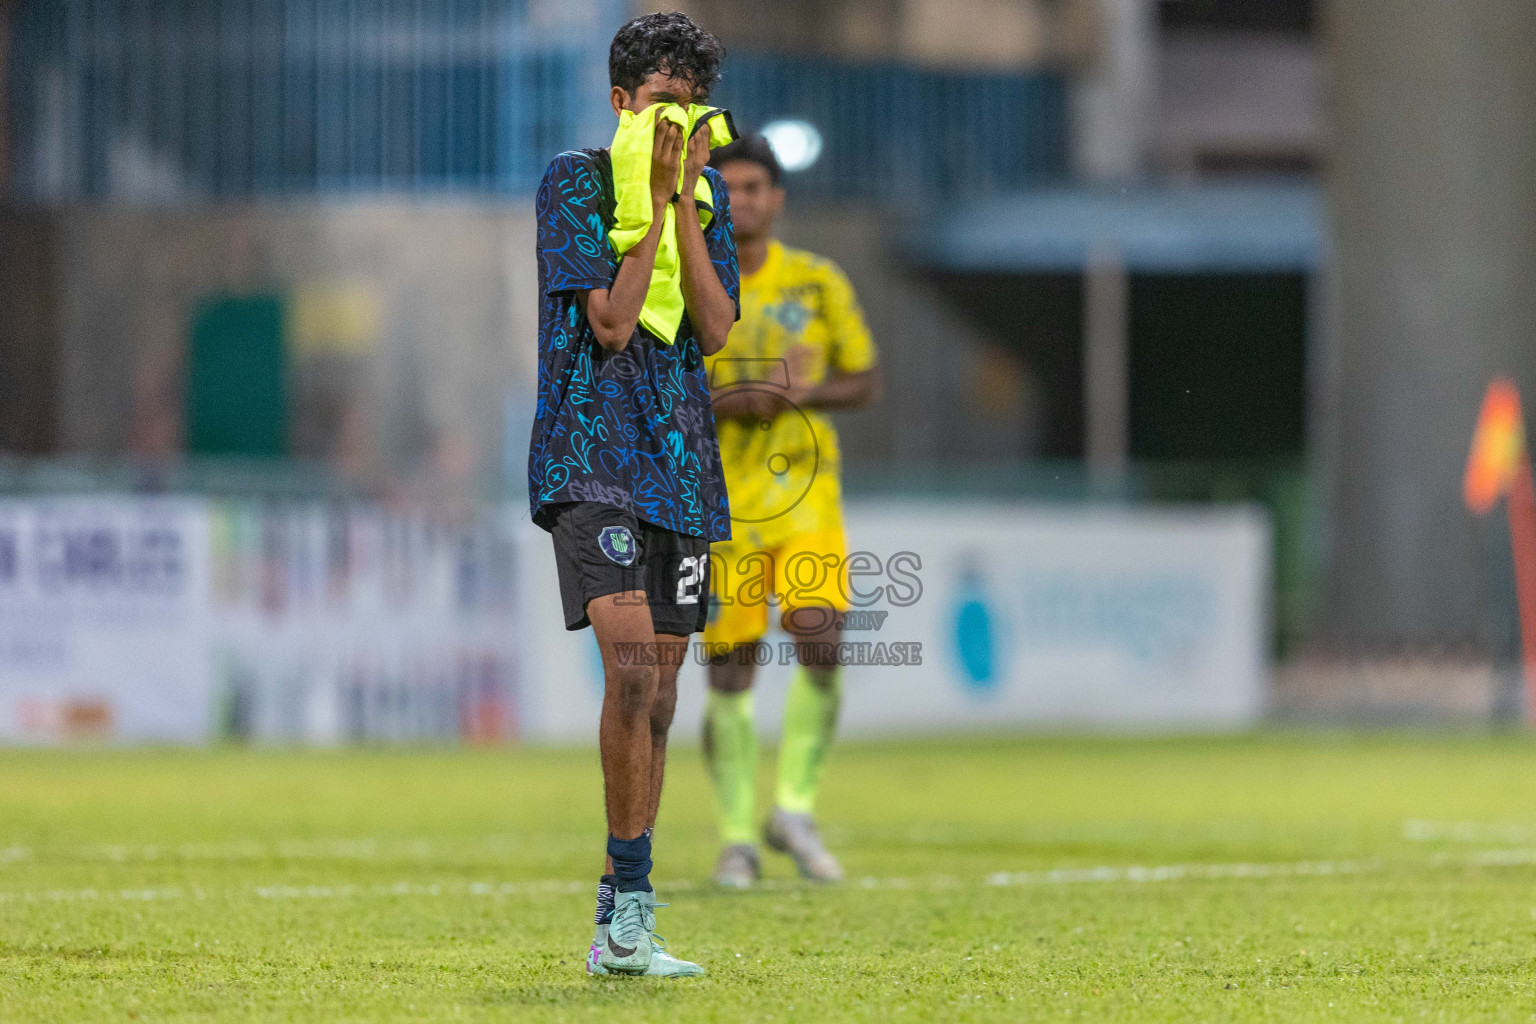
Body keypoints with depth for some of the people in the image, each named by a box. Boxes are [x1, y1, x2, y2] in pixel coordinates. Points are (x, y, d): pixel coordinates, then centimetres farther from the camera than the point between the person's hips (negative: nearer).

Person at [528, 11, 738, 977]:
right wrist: (653, 202, -14)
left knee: (659, 691, 7)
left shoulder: (709, 193, 11)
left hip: (680, 461, 6)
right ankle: (629, 910, -13)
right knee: (631, 665, -21)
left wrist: (683, 205, -10)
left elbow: (715, 330, -2)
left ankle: (622, 926, 14)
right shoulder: (576, 181, -4)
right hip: (592, 452, -6)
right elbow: (610, 323, -12)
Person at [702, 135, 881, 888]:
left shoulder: (819, 284, 5)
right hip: (721, 502, -1)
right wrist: (725, 402, -18)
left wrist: (803, 393, -12)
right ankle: (737, 835, 8)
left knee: (819, 640, -17)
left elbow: (865, 382, 8)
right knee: (730, 670, -2)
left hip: (805, 490, 1)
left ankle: (794, 809, -4)